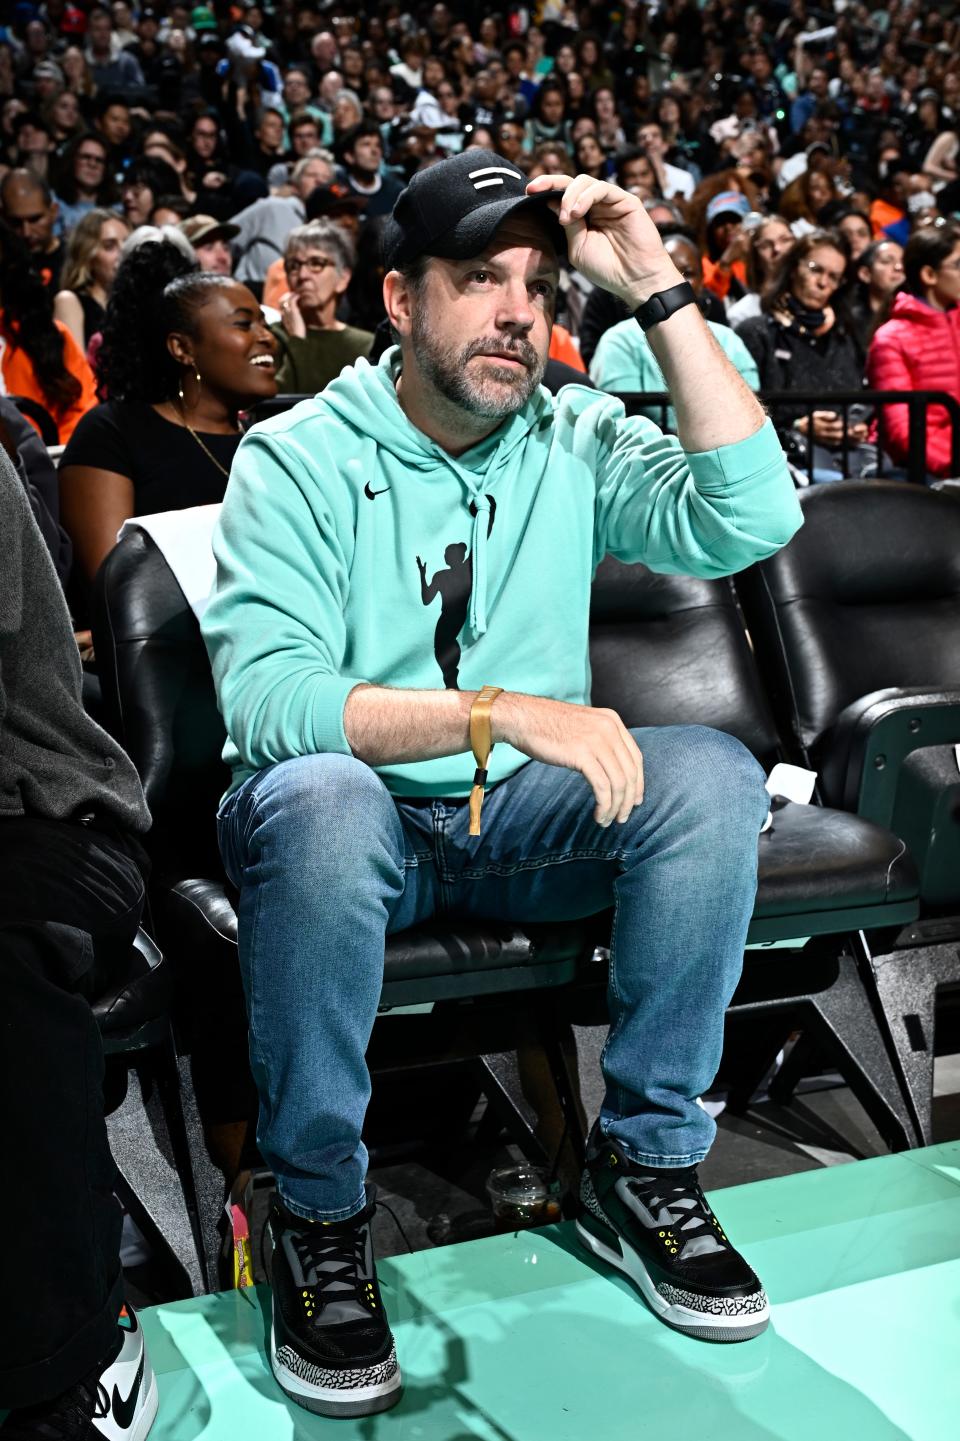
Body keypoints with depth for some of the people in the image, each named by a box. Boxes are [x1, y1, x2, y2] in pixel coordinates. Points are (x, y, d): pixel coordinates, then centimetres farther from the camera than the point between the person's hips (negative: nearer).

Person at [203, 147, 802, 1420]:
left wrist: (658, 289, -17)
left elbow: (752, 518, -15)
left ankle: (642, 1166, -7)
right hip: (361, 817, -3)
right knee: (319, 798, -37)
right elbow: (264, 697, -23)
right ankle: (318, 1210, -16)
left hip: (526, 817, 3)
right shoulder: (300, 458, -8)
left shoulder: (575, 442, 2)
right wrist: (506, 713, -34)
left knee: (713, 774, -22)